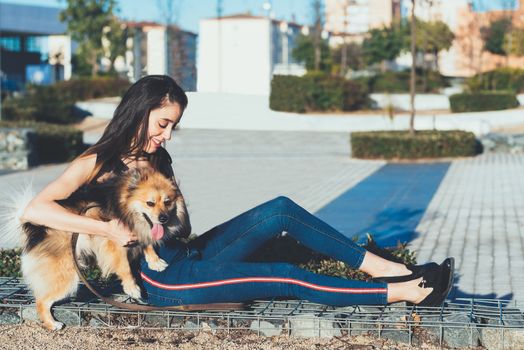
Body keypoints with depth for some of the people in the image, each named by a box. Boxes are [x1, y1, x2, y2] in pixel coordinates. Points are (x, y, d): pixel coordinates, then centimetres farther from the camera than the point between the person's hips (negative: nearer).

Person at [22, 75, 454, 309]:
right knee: (288, 277, -17)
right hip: (164, 280, -8)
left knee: (280, 210, -11)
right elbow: (35, 209, -22)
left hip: (188, 255, 8)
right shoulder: (96, 163, -8)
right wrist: (108, 229, -26)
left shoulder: (156, 159, 14)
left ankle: (381, 266, -10)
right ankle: (402, 291, -14)